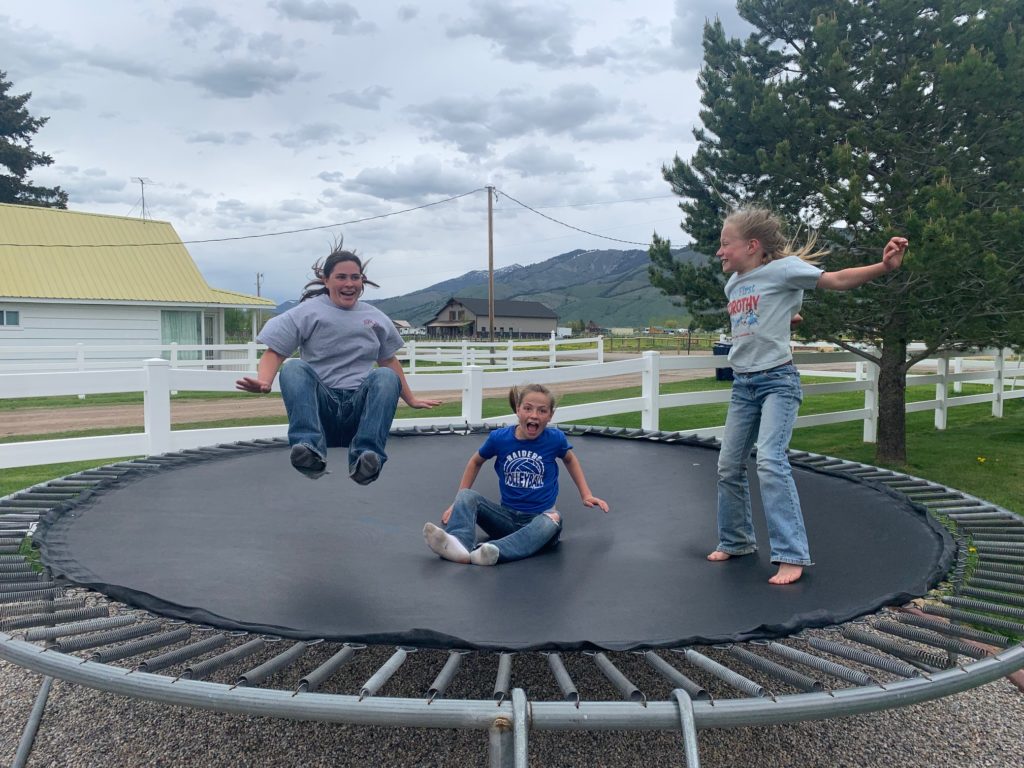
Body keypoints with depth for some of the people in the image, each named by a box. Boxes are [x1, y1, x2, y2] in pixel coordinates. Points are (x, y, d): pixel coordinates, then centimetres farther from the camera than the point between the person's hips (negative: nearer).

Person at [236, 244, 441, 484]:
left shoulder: (376, 318, 19)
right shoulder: (307, 313, 8)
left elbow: (388, 360, 31)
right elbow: (275, 352, 0)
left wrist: (411, 399, 33)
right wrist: (264, 382, -21)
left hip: (359, 409, 2)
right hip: (321, 405, -2)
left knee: (386, 376, -28)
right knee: (294, 368, -29)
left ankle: (365, 458, -47)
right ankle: (310, 449, -52)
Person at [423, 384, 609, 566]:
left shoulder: (555, 438, -7)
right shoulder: (499, 438, -5)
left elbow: (570, 460, 16)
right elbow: (476, 462, 14)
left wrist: (586, 494, 12)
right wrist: (459, 503, 13)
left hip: (539, 518, -2)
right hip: (507, 516, 2)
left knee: (552, 521, -37)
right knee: (468, 496, -21)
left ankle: (494, 550, -56)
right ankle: (459, 544, -50)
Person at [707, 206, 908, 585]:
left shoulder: (782, 268, -8)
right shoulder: (732, 284, 11)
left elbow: (837, 280, -12)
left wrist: (884, 266, -24)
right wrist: (782, 316, 13)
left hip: (777, 381, -7)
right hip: (742, 385, 7)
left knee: (770, 461, -21)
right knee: (728, 466, 9)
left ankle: (791, 554, -13)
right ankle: (736, 540, 27)